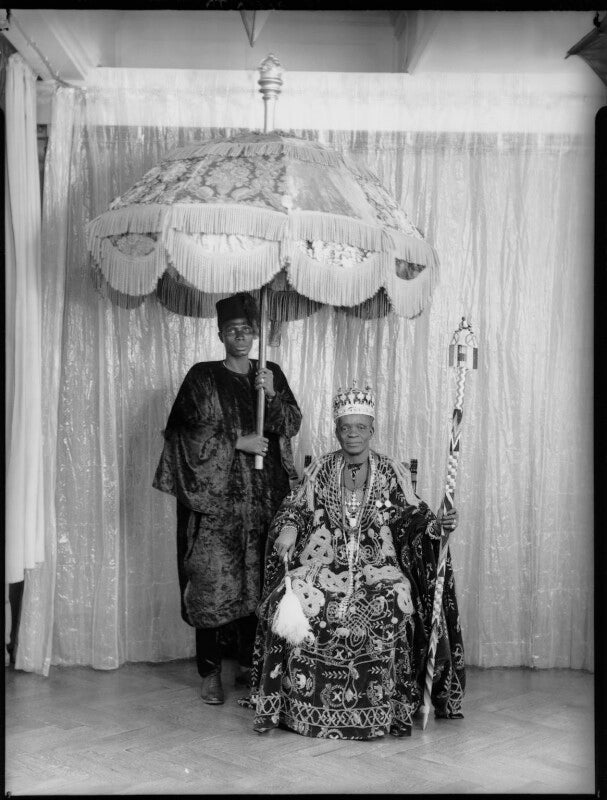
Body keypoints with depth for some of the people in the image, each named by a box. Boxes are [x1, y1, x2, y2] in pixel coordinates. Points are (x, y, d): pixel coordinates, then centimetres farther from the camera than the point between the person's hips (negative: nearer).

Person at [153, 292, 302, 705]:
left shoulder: (272, 374, 14)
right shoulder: (202, 377, 3)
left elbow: (292, 424, 7)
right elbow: (191, 431, -3)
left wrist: (271, 395, -9)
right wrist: (238, 441, -9)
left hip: (264, 495, 3)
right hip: (216, 492, -3)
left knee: (258, 577, 2)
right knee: (214, 578, -6)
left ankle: (249, 664, 14)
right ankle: (211, 672, 1)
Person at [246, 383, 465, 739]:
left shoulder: (393, 472, 9)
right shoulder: (320, 470, 11)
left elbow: (412, 516, 6)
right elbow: (295, 508, 13)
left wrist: (437, 522, -14)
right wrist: (288, 529, -8)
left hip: (378, 564, -1)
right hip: (325, 561, 1)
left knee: (395, 603, -33)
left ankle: (390, 706, -21)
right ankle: (280, 704, -18)